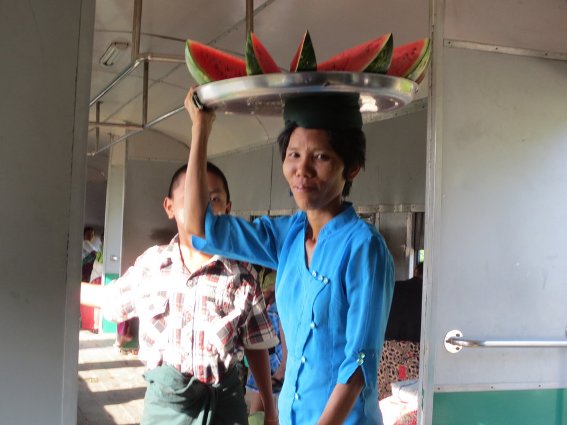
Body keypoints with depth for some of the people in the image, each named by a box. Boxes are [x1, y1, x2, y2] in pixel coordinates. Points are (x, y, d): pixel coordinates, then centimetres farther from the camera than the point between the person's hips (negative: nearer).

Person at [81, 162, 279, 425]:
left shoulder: (243, 276, -6)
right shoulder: (150, 263, -1)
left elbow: (256, 346, 1)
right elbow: (111, 298, 17)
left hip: (223, 403, -1)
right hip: (163, 401, 2)